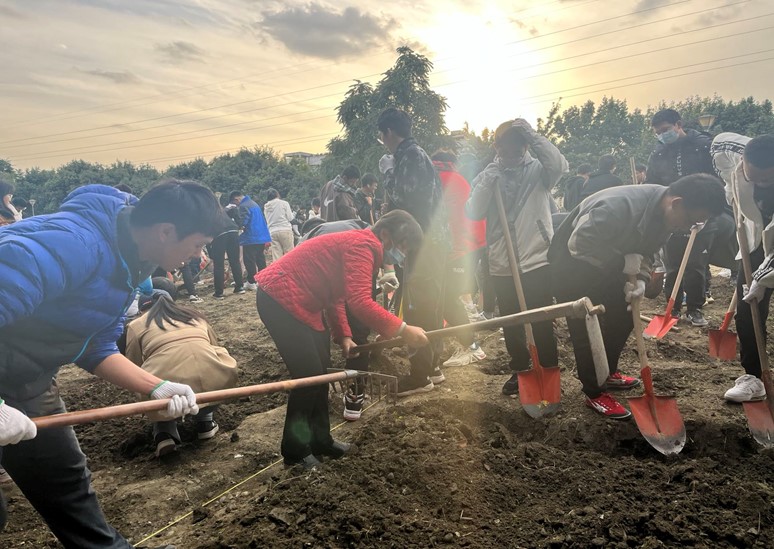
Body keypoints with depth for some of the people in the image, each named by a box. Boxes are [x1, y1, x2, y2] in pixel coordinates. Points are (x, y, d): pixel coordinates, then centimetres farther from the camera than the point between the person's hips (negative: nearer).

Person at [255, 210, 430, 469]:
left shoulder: (359, 244, 14)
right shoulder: (363, 245, -19)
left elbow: (335, 295, 17)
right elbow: (359, 302, -31)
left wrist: (344, 336, 6)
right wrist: (403, 330, -26)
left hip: (298, 301, 11)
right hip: (279, 299, -11)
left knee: (320, 371, 14)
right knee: (309, 375, -6)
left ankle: (320, 440, 27)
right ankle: (295, 451, 11)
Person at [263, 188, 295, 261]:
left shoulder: (266, 207, 12)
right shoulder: (284, 203, 0)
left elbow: (267, 221, 14)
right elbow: (290, 218, -1)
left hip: (272, 232, 4)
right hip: (285, 230, -4)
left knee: (276, 258, 1)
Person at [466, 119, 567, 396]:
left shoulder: (538, 170, 0)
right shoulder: (487, 177, 7)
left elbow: (560, 165, -23)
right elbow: (473, 213, -5)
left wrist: (531, 134, -23)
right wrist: (487, 182, -17)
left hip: (537, 262, -3)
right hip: (502, 267, 3)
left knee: (542, 324, 3)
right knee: (511, 325, 15)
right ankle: (519, 371, 32)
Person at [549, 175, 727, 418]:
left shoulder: (666, 215, -10)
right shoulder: (619, 206, -38)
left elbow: (645, 250, 2)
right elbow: (578, 245, -37)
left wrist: (640, 279, -17)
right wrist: (623, 263, -32)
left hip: (608, 264, 8)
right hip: (572, 263, -8)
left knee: (623, 317, 12)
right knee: (586, 329, -5)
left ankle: (607, 373, 33)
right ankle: (594, 393, 11)